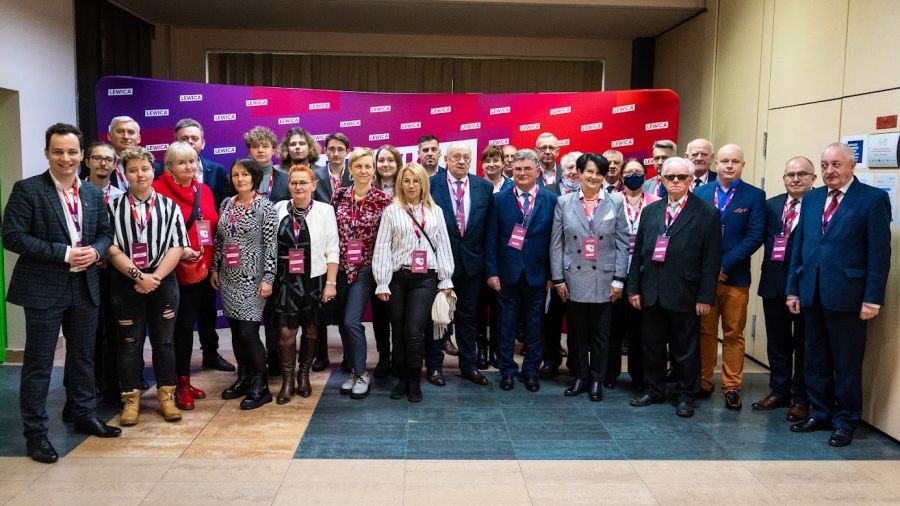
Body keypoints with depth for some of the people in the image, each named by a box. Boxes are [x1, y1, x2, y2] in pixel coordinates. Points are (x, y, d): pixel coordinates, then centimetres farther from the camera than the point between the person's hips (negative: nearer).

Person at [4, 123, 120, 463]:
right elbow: (13, 237, -14)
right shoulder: (27, 190, -8)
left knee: (83, 357, 17)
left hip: (85, 287, 5)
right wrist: (64, 253, -19)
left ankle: (85, 415, 32)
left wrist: (95, 251, -9)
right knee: (38, 363, 4)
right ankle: (35, 432, 15)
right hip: (44, 289, -5)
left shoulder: (93, 193, 8)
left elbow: (105, 233, 14)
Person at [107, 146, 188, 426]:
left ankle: (166, 396, 18)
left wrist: (155, 277, -14)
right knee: (130, 342, 6)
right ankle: (131, 399, 17)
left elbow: (177, 247, -3)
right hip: (126, 283, 0)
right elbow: (111, 249, -6)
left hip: (164, 282, 1)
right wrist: (138, 275, -16)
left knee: (164, 341, 7)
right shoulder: (114, 207, 0)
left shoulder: (169, 206, 3)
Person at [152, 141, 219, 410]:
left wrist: (210, 261, 8)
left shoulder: (204, 190, 11)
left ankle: (184, 381, 25)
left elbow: (213, 226, 17)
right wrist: (178, 250, -23)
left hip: (200, 268, 6)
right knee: (181, 326, -1)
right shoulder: (159, 190, -10)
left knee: (189, 324, 14)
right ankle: (180, 384, 13)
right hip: (174, 270, -6)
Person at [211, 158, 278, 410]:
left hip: (252, 277, -6)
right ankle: (244, 378, 25)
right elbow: (219, 240, 15)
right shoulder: (226, 204, 9)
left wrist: (268, 278, -15)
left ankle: (261, 387, 6)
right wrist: (214, 269, 13)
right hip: (229, 277, 6)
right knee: (236, 331, 10)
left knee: (248, 332, -7)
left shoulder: (265, 206, -8)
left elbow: (271, 244, -11)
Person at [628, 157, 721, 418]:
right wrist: (633, 287, 4)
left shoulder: (707, 212, -3)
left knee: (685, 348, 8)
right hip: (651, 292, 4)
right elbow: (638, 252, 9)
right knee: (652, 345, 13)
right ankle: (654, 390, 28)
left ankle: (686, 395, 22)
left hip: (684, 294, -4)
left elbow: (711, 258, -7)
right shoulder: (650, 211, 10)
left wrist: (706, 296, -11)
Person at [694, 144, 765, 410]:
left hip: (736, 276, -2)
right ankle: (703, 382, 20)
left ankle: (732, 387, 15)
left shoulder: (755, 195, -1)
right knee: (705, 331, 10)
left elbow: (755, 236, -9)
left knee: (733, 334, 6)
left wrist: (724, 264, -15)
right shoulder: (700, 193, 6)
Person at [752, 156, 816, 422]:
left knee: (804, 344, 9)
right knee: (777, 342, 15)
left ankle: (800, 398, 21)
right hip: (774, 283, 5)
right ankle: (778, 391, 29)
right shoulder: (771, 205, 10)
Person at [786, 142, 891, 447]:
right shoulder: (811, 199, 11)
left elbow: (879, 253, -9)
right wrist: (793, 289, 7)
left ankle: (846, 421, 20)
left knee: (846, 364, 6)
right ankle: (820, 414, 28)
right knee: (815, 361, 14)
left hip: (846, 294, -5)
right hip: (811, 293, 5)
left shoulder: (873, 198, -5)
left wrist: (872, 298, -14)